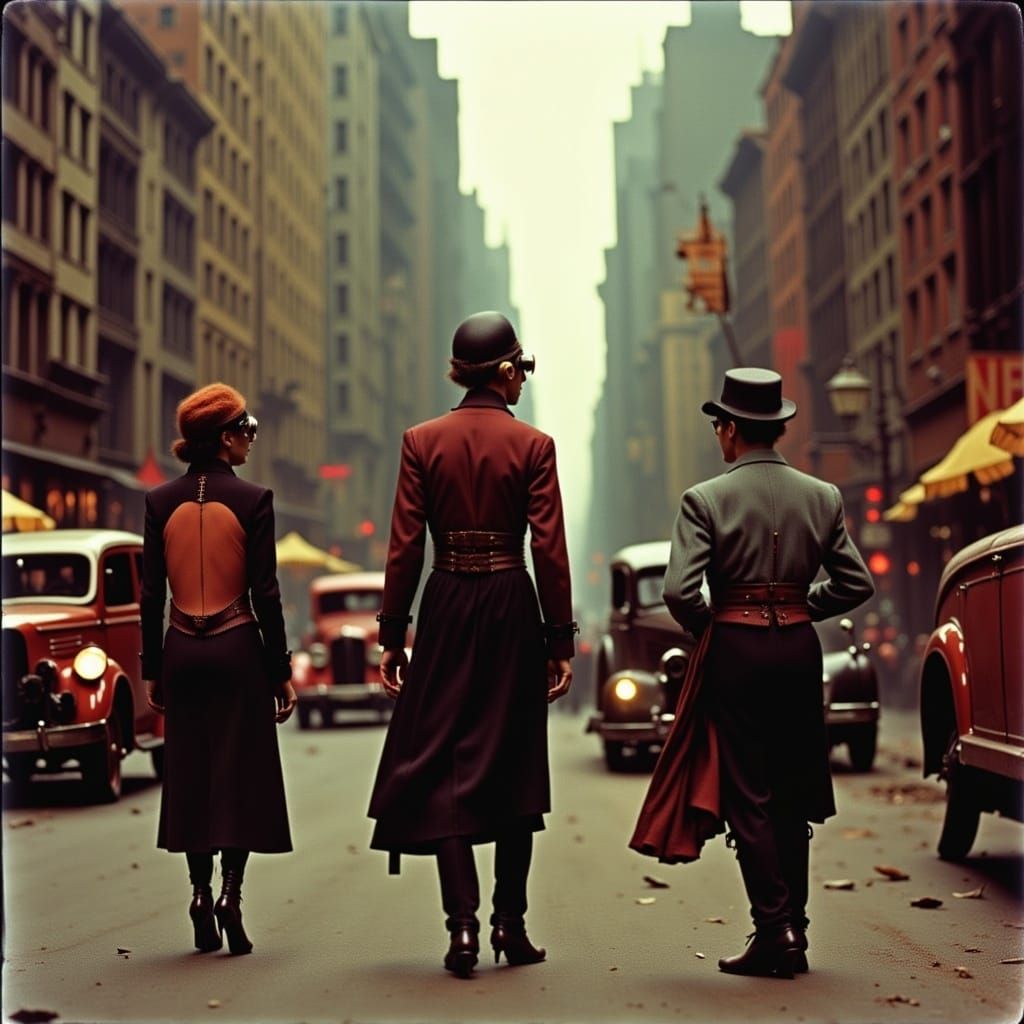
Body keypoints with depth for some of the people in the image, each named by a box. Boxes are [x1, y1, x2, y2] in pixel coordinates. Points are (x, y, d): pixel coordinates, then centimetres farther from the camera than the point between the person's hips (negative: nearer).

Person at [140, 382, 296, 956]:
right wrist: (282, 671, -2)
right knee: (241, 773, 4)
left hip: (182, 652, 3)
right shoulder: (253, 500, -9)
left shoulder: (161, 503, 1)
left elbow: (151, 595, 3)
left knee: (189, 773, 11)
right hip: (238, 650, -3)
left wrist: (152, 670, 11)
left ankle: (201, 896, 12)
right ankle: (231, 893, -4)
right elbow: (265, 594, -9)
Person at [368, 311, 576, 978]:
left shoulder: (422, 442, 0)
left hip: (447, 608, 1)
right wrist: (561, 640, 0)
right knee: (513, 767, 11)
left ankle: (464, 923, -5)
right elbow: (549, 550, -6)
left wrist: (393, 634, 4)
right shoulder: (533, 446, -4)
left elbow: (405, 547, -2)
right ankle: (511, 924, 17)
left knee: (443, 766, 4)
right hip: (513, 611, 0)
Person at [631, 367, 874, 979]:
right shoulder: (823, 497, 3)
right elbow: (857, 583, 4)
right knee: (790, 795, 13)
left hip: (735, 650, -4)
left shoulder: (706, 499, -9)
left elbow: (679, 592, -17)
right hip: (800, 649, 4)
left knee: (748, 797, 3)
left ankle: (775, 930, 0)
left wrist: (707, 627, 2)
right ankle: (793, 932, 18)